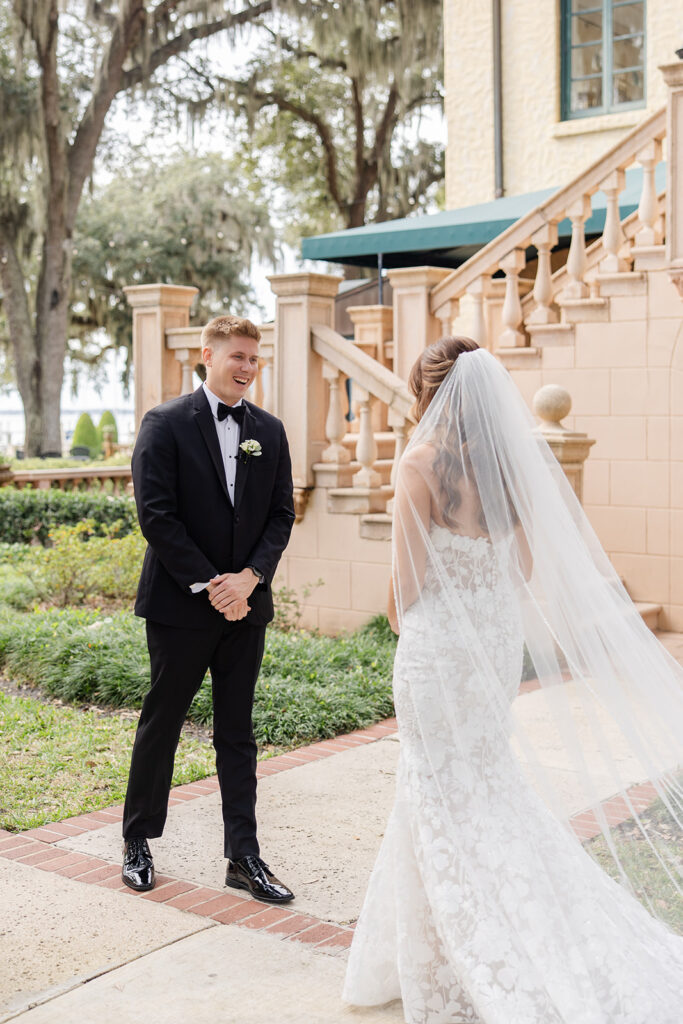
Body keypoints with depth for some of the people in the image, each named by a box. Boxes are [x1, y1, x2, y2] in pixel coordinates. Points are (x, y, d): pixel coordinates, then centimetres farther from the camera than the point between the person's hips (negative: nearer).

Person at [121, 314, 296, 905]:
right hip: (181, 602, -4)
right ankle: (138, 840, 27)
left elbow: (282, 514, 7)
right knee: (161, 722, 9)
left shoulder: (270, 431, 8)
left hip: (246, 602, 4)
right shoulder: (166, 424, -6)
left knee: (238, 734, 9)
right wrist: (208, 585, -15)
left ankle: (244, 858, 16)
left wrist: (250, 577, -9)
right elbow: (155, 515, -12)